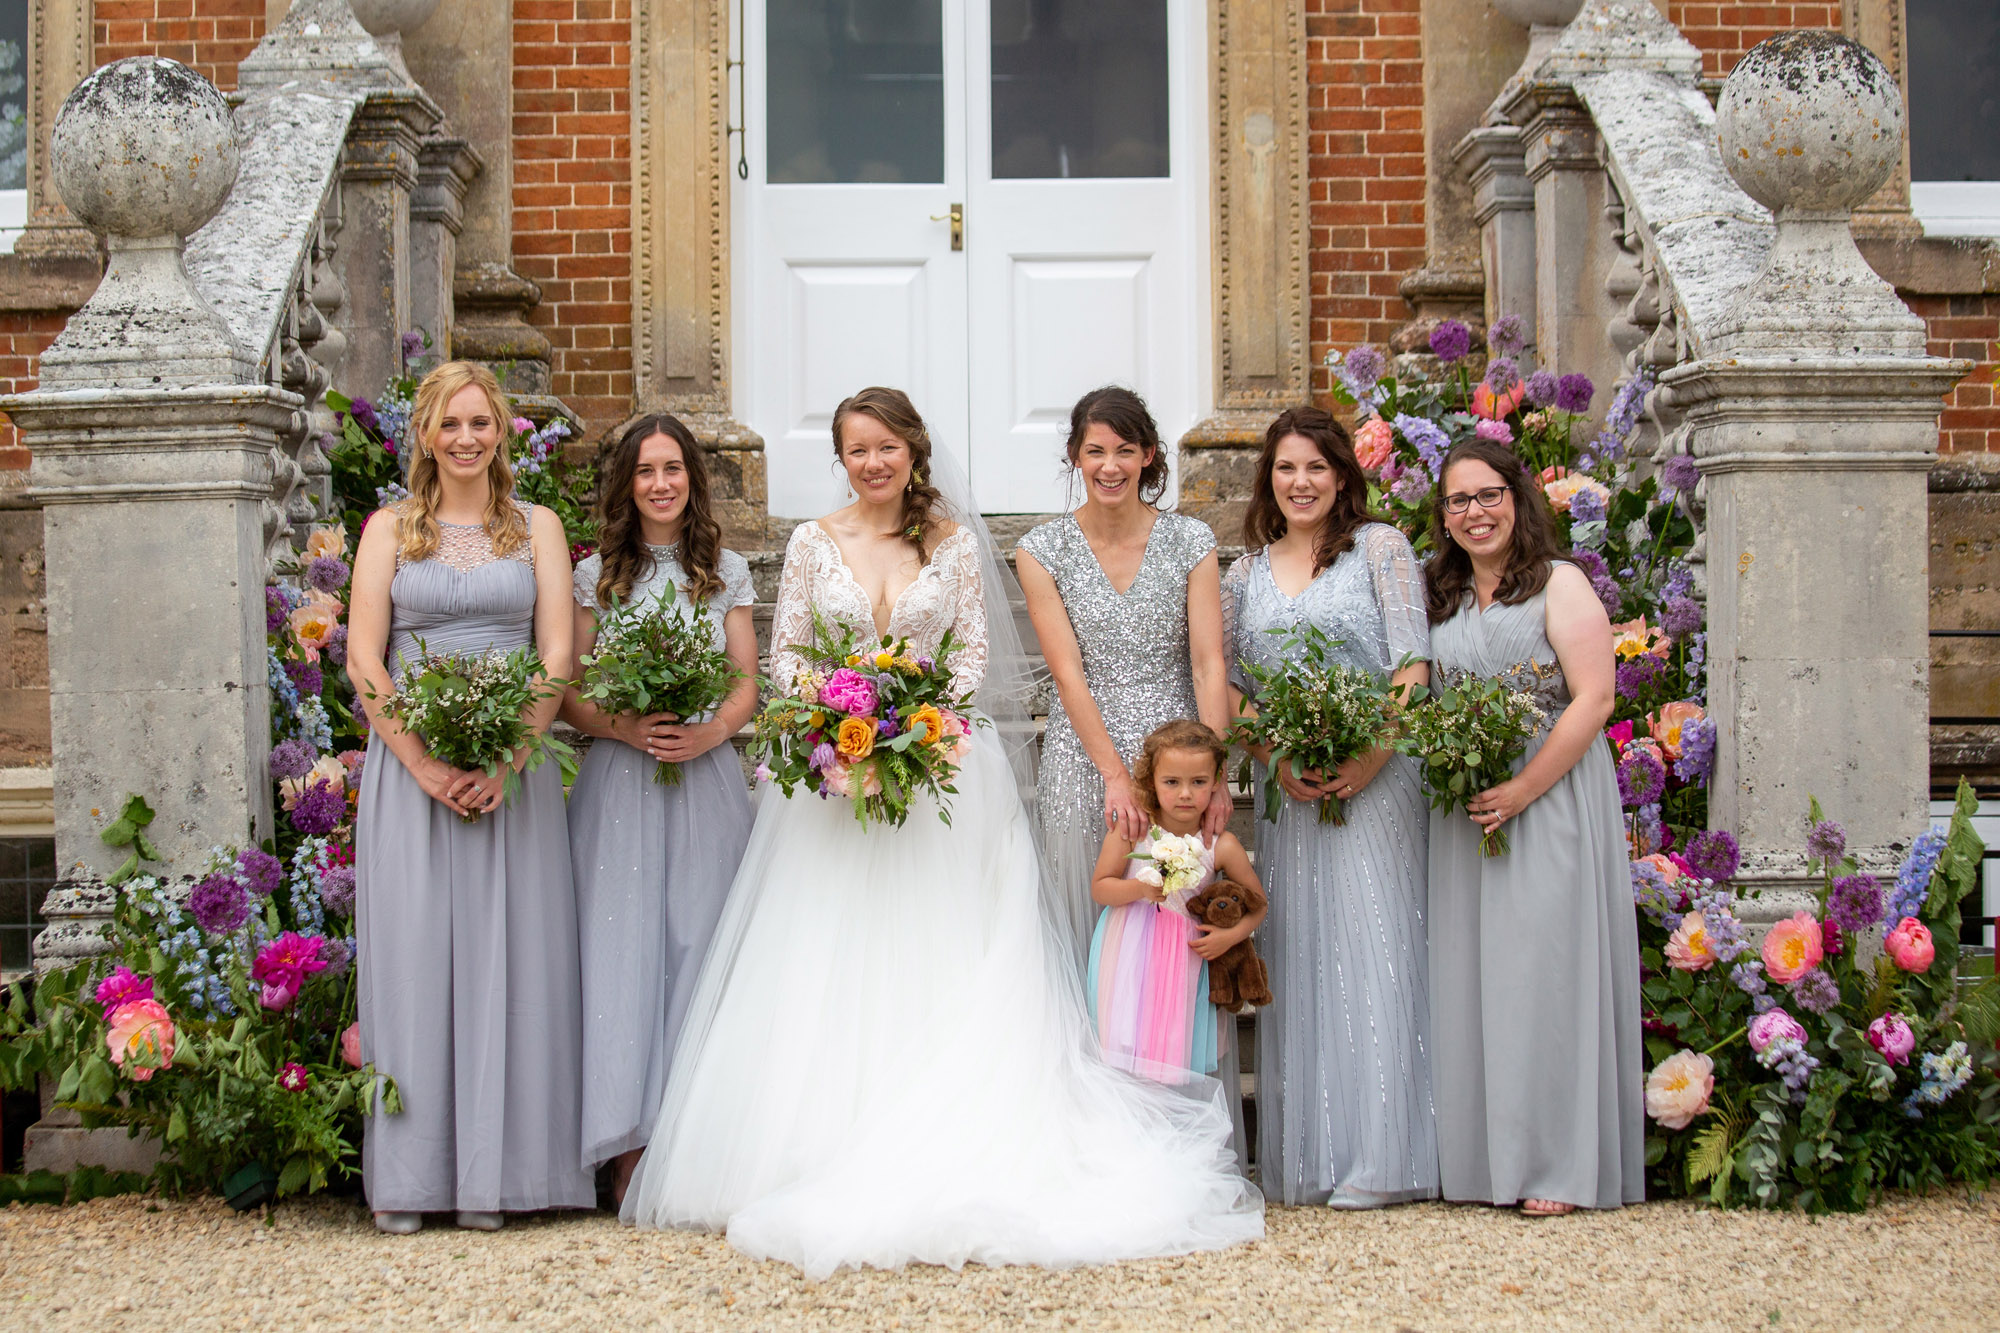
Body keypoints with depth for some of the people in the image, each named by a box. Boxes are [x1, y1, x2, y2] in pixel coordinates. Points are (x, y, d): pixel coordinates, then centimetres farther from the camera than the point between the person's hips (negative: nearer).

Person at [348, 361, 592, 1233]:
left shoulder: (537, 528, 10)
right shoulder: (390, 529, 8)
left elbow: (557, 658, 2)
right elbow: (364, 660, 0)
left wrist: (505, 760, -12)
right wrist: (424, 765, -12)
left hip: (513, 767, 0)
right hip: (409, 763, 0)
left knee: (505, 957, -1)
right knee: (410, 956, -1)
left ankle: (491, 1174, 5)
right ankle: (407, 1177, 3)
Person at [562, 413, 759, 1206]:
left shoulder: (727, 573, 12)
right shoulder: (595, 576, 9)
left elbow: (746, 685, 10)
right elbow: (567, 693, 6)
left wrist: (709, 732, -10)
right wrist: (626, 729, -13)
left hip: (706, 780, 1)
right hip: (619, 783, -1)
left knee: (696, 946, -2)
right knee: (624, 950, -7)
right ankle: (632, 1148, -5)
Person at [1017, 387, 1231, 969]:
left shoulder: (1191, 542, 0)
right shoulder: (1043, 550, -2)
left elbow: (1208, 664, -5)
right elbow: (1068, 674, -7)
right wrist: (1116, 775, -15)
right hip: (1085, 756, 0)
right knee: (1092, 916, 4)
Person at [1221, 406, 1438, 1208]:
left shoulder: (1379, 547, 3)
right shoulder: (1246, 573, 15)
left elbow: (1413, 666, -5)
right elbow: (1228, 688, 11)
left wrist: (1371, 758, -15)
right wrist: (1276, 763, -5)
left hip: (1373, 783, -4)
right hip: (1285, 790, 4)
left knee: (1373, 953, -6)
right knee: (1296, 960, 3)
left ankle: (1380, 1158, -3)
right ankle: (1303, 1160, 7)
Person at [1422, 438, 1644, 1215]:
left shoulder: (1560, 585, -3)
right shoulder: (1441, 600, 15)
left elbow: (1593, 700, -11)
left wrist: (1521, 791, -17)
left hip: (1551, 798, -6)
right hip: (1463, 814, 6)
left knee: (1543, 969, -7)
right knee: (1469, 974, 4)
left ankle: (1558, 1165, -1)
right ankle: (1481, 1159, 11)